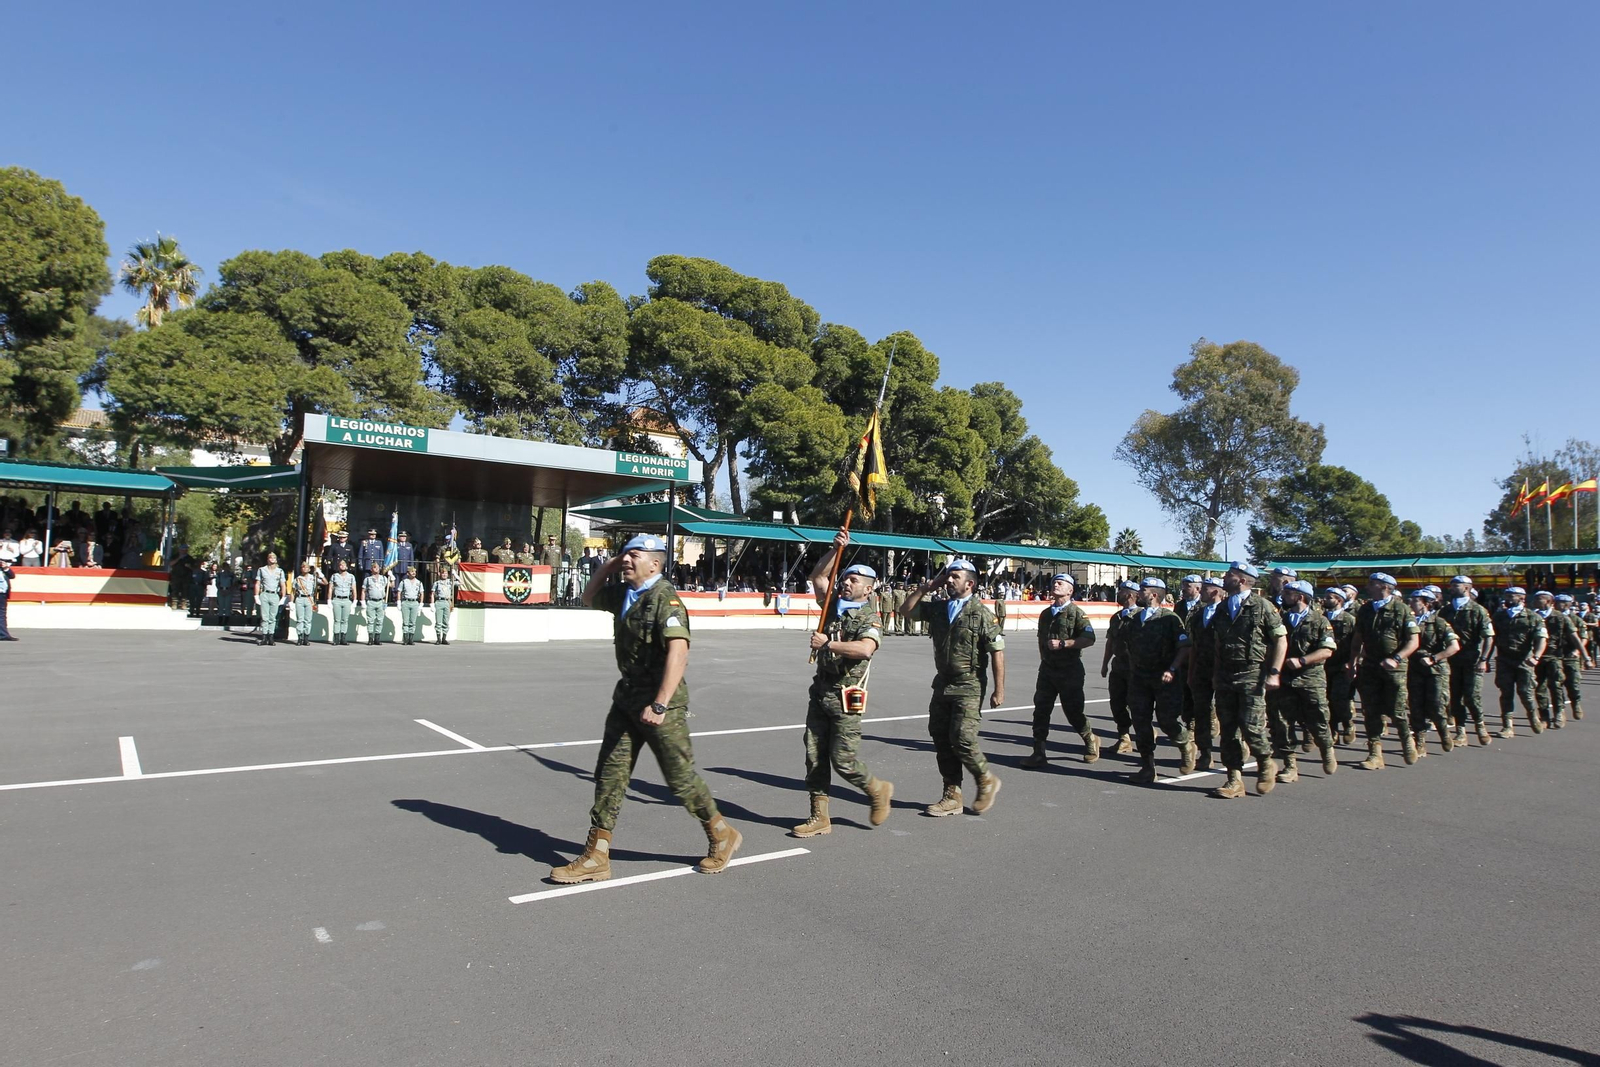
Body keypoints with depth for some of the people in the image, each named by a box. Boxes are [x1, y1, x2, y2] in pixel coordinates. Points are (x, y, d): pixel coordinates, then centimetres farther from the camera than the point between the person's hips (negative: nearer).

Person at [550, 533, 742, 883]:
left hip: (660, 701, -8)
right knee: (609, 774, 7)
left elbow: (678, 652, -30)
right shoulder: (624, 594, 8)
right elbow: (589, 597, 28)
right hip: (627, 697, 8)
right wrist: (609, 567, 10)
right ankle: (596, 857, 15)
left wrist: (660, 704, -36)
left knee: (681, 777, 3)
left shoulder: (664, 598, -18)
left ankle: (722, 836, 24)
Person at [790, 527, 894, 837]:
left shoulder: (870, 618, -9)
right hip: (820, 691, 7)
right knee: (815, 757, 7)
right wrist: (836, 549, 4)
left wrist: (828, 643, -27)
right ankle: (819, 818, 16)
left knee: (843, 760, -5)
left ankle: (878, 791, 23)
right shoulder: (835, 605, 12)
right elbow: (817, 577, 14)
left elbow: (865, 649, -29)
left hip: (845, 698, -7)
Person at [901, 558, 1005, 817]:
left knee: (962, 740, -11)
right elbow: (908, 608, 15)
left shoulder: (980, 613, -10)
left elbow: (997, 652, -10)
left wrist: (999, 690, -11)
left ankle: (987, 781, 17)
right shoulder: (939, 608, 7)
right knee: (941, 739, 8)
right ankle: (952, 796, 20)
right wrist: (927, 586, 4)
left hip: (968, 688, -7)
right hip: (942, 685, 7)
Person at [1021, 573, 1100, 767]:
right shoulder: (1045, 614, 14)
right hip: (1047, 669, 5)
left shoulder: (1076, 613, -7)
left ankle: (1090, 741, 31)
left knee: (1073, 712, 3)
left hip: (1070, 671, -5)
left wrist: (1063, 644, -21)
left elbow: (1089, 639, -16)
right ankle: (1038, 753, 3)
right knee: (1041, 710, -1)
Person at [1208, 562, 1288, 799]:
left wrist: (1274, 673, -12)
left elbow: (1281, 639, -5)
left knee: (1251, 726, -10)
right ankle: (1234, 780, 10)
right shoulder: (1222, 608, 13)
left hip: (1252, 676, -6)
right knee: (1228, 729, 4)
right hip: (1225, 677, 6)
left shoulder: (1261, 606, -5)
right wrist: (1216, 674, 17)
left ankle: (1266, 764, 19)